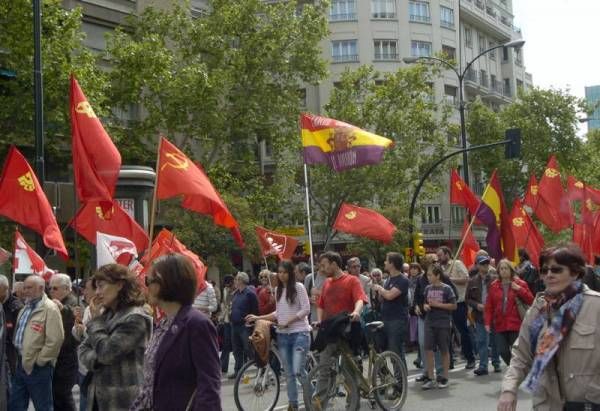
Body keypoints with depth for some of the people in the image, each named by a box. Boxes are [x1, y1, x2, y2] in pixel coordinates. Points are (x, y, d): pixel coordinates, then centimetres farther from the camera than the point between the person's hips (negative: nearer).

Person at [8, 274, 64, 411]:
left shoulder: (50, 308, -15)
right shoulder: (26, 308, 13)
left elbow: (55, 339, -23)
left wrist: (39, 360, -16)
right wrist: (19, 356, 15)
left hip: (37, 367, -9)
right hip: (22, 364, 9)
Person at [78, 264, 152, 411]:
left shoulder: (135, 319, -15)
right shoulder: (106, 314, 12)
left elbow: (106, 352, -19)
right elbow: (83, 349, 13)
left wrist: (96, 320, -8)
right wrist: (96, 360, -9)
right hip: (98, 396, 8)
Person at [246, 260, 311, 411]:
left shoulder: (299, 287, -5)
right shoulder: (278, 289, 12)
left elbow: (306, 309, -10)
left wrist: (288, 322, -15)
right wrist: (258, 317, 10)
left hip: (299, 333, -6)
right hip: (283, 335, 6)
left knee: (298, 371, -15)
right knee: (289, 373, 8)